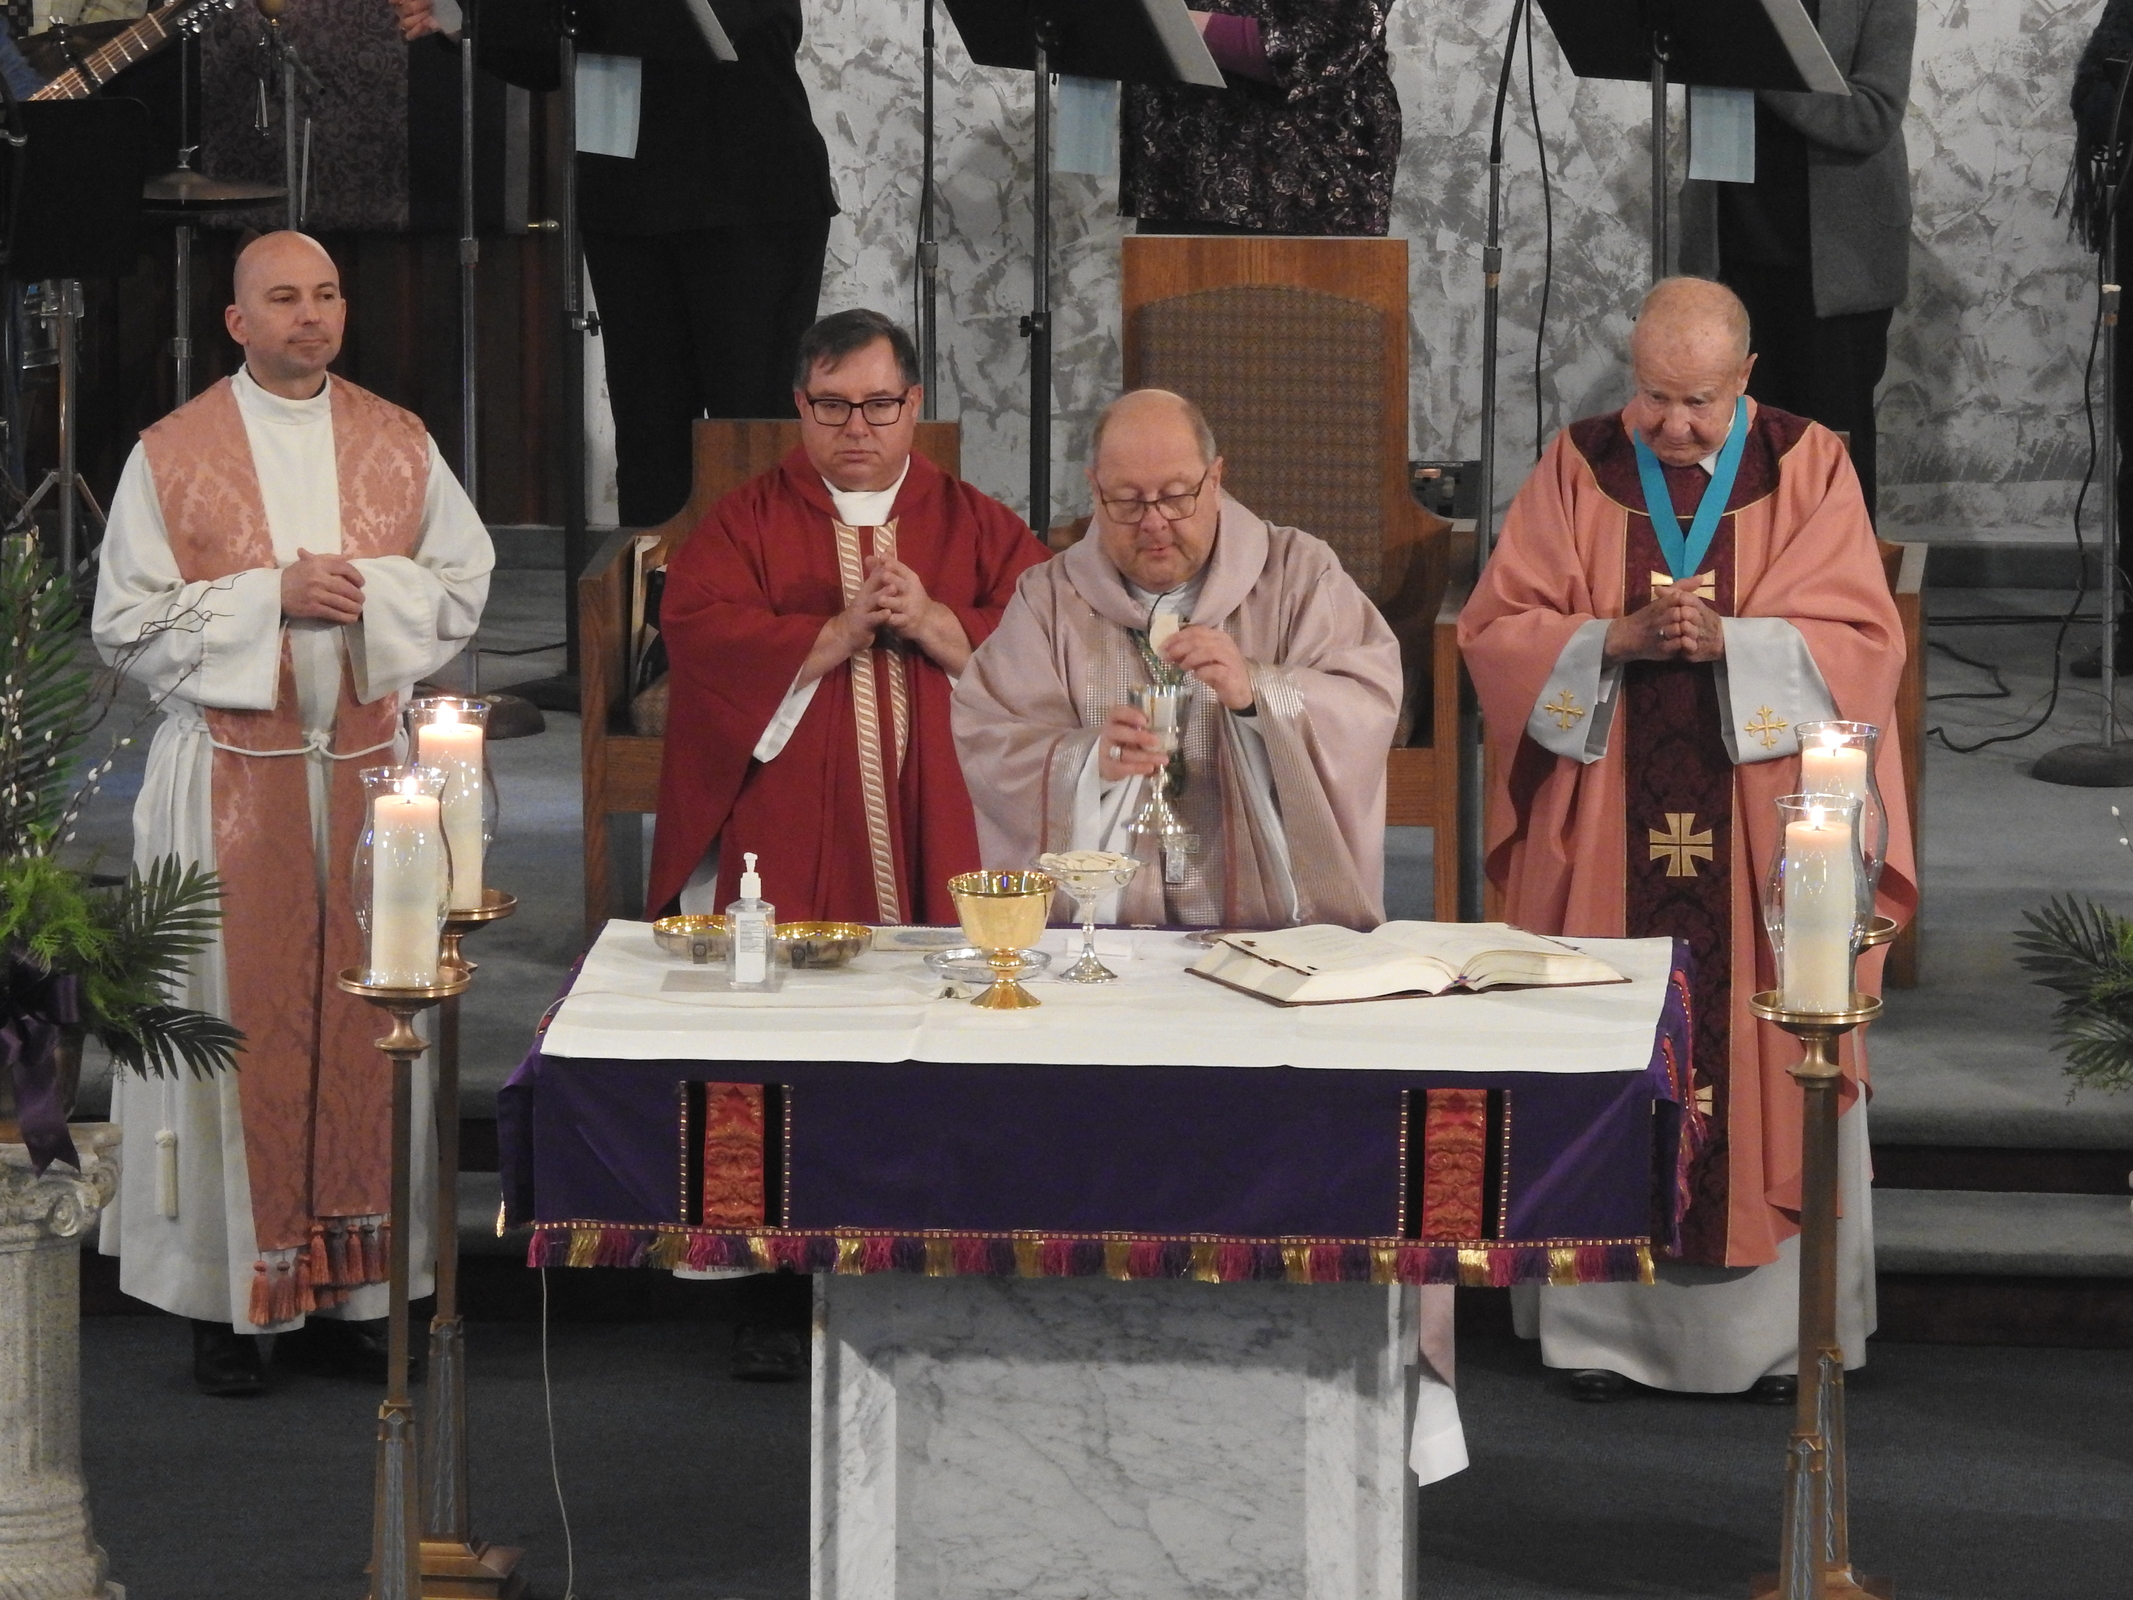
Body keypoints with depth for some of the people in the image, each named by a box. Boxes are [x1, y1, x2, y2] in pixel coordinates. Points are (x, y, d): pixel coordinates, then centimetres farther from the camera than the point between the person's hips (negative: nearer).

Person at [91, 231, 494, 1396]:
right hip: (230, 771, -3)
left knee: (366, 1020, 3)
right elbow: (128, 623, -4)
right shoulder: (171, 455, -1)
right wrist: (271, 595, -15)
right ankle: (226, 1300, 2)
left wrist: (371, 590, -10)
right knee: (238, 1017, -4)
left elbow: (465, 582, 9)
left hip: (369, 763, 3)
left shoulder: (398, 444, 9)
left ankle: (354, 1290, 10)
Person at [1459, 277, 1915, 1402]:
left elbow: (1861, 643, -4)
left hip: (1762, 834, -1)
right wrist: (1620, 637, -16)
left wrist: (1729, 640, -19)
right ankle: (1600, 1324, 9)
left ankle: (1777, 1330, 8)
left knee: (1771, 1071, 0)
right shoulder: (1578, 469, 4)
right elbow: (1495, 632, 0)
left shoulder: (1809, 470, 1)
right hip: (1604, 836, 1)